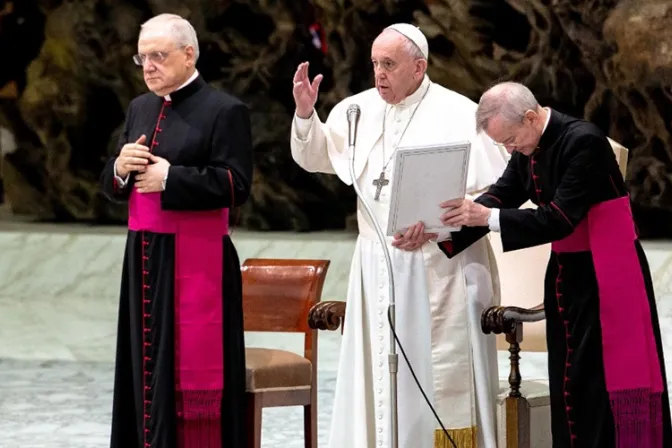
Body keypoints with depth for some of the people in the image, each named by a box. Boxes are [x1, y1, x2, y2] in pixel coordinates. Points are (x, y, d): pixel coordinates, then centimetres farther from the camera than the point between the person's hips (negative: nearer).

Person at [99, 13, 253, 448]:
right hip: (145, 258, 7)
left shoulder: (224, 111, -7)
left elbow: (236, 186, -15)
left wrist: (170, 178, -17)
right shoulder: (140, 109, 15)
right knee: (149, 366, 8)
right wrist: (120, 168, -6)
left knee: (190, 369, -5)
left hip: (195, 261, -7)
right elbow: (111, 186, 17)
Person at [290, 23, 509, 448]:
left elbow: (497, 193, -12)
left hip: (438, 271, -5)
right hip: (376, 267, 5)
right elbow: (315, 157, 19)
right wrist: (305, 112, 0)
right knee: (377, 377, 8)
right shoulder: (360, 110, 6)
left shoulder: (458, 115, -10)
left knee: (440, 380, -3)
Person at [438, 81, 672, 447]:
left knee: (605, 378, -5)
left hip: (607, 274, -8)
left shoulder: (583, 141, -22)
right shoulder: (530, 147, 2)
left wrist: (487, 217, -29)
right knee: (569, 379, 11)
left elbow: (560, 218, -27)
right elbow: (499, 197, 0)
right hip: (566, 272, 8)